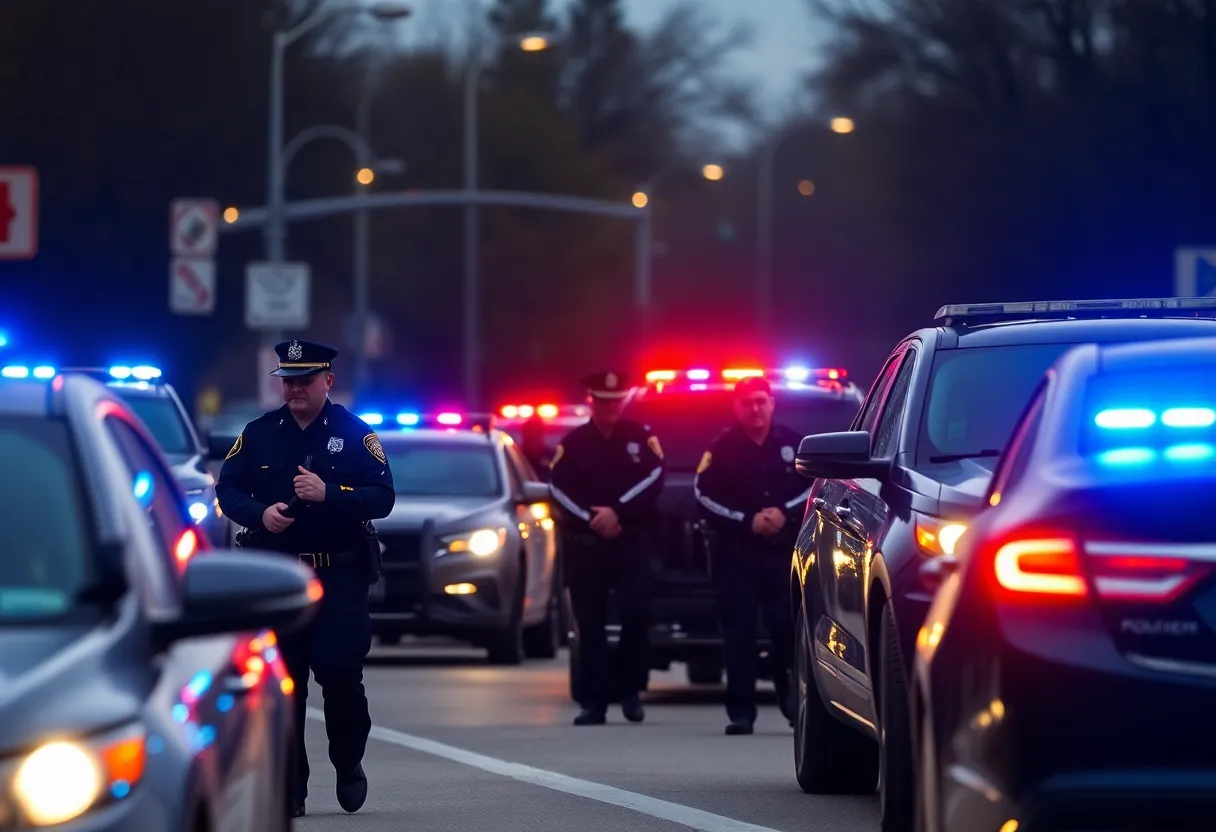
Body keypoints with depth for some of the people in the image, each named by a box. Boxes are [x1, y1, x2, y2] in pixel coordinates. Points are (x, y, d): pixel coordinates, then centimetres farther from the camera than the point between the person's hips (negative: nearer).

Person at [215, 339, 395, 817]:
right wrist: (261, 513, -12)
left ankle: (349, 764, 16)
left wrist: (328, 494, -20)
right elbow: (227, 489, 8)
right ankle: (289, 789, 8)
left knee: (340, 674, -9)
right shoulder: (259, 434, 8)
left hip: (340, 576, -2)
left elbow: (383, 498, -6)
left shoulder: (354, 433, 1)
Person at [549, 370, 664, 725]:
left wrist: (617, 512, -14)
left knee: (636, 613, -14)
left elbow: (653, 478, -5)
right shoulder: (573, 443, 7)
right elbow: (560, 489, -1)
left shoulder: (641, 437, 7)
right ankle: (593, 702, 3)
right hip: (585, 545, 1)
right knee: (590, 625, 0)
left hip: (631, 541, -1)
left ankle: (629, 689, 2)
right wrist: (592, 519, -13)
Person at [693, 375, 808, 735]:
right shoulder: (722, 449, 2)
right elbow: (705, 496, -2)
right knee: (739, 629, -5)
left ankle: (792, 698, 14)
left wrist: (785, 514, -8)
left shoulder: (792, 443, 7)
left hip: (785, 549, 1)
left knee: (787, 625, -4)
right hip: (737, 552, -1)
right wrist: (748, 521, -10)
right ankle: (740, 711, -4)